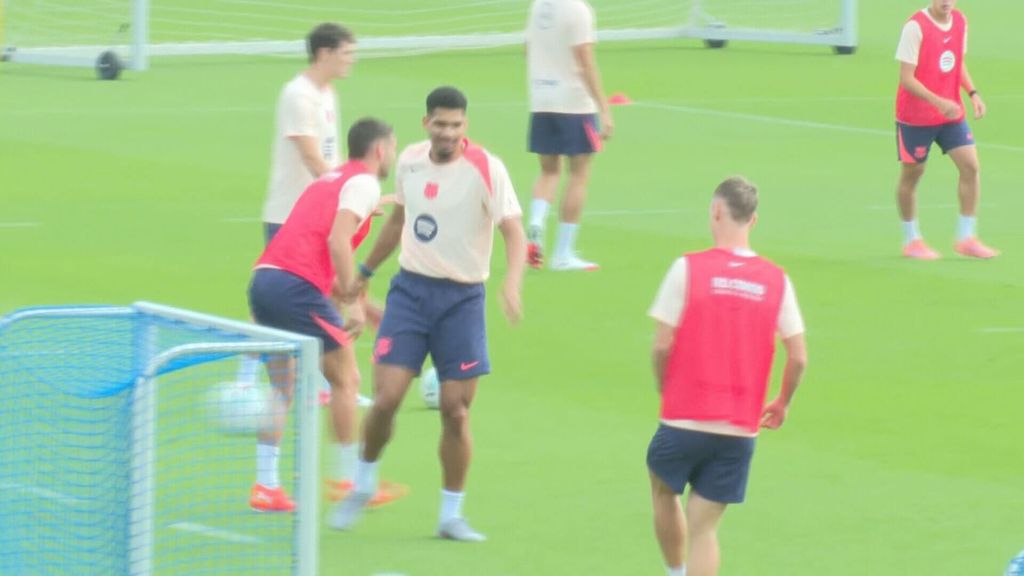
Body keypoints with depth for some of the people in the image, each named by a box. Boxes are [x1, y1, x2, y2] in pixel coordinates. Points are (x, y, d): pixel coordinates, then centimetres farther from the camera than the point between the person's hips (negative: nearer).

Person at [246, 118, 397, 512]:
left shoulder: (329, 181, 27)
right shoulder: (364, 184, 0)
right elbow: (337, 240, -14)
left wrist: (354, 301, 32)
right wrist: (354, 302, -12)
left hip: (263, 277, 8)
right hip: (298, 285, -8)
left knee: (282, 387, 16)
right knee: (345, 380, 5)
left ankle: (265, 485, 13)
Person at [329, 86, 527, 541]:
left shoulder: (486, 169, -11)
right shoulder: (410, 162, 3)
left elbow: (514, 233, -17)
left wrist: (512, 283, -35)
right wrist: (364, 272, 28)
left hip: (461, 298, -2)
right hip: (410, 287, 2)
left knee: (456, 410, -1)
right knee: (386, 399, -7)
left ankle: (451, 515, 13)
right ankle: (363, 484, 19)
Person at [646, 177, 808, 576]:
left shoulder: (688, 269, -9)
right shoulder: (776, 280, 0)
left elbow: (662, 345, -10)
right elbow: (798, 358, 2)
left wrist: (665, 390, 9)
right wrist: (782, 404, 19)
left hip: (684, 420, -2)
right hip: (740, 430, 2)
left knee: (663, 490, 26)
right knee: (704, 527, 6)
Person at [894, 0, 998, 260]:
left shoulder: (960, 22, 2)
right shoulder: (915, 26, -18)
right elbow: (906, 78, -20)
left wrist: (973, 93, 0)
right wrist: (938, 102, -30)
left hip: (951, 113, 5)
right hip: (915, 117, -5)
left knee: (970, 166, -6)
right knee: (911, 174, 6)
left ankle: (966, 238, 4)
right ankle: (911, 240, 23)